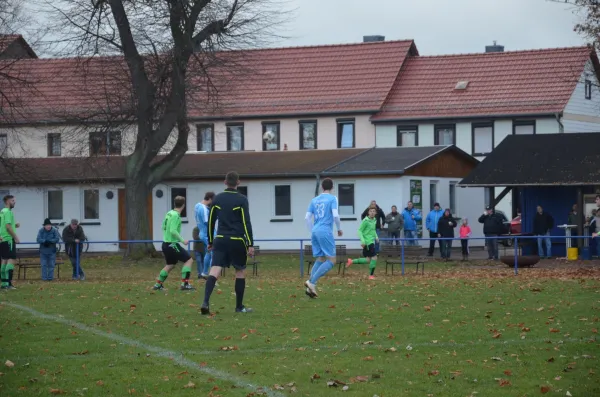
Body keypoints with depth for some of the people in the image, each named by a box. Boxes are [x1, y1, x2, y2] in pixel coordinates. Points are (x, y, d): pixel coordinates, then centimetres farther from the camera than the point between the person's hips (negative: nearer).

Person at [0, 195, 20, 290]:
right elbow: (8, 226, -19)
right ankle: (8, 283, -17)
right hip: (9, 239, -9)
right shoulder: (8, 212, -12)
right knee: (11, 260, -10)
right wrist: (16, 237, -14)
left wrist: (14, 225, 10)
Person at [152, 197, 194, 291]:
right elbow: (173, 231, -25)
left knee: (170, 264, 24)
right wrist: (182, 240, -20)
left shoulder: (169, 213, 8)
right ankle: (185, 284, -9)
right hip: (172, 244, -9)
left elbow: (164, 227, 18)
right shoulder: (176, 215, -18)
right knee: (189, 260, -4)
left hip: (166, 243, 9)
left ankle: (158, 284, 27)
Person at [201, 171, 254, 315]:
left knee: (215, 270, -6)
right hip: (237, 241, -3)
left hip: (220, 240, 3)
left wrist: (210, 241, 21)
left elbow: (211, 221, 11)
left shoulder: (217, 198, 7)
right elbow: (246, 223, -10)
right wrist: (250, 245, -8)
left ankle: (205, 302, -25)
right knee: (241, 272, 12)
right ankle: (239, 307, 16)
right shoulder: (241, 200, -6)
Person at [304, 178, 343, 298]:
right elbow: (335, 215, -12)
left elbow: (307, 217, 11)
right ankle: (312, 282, -16)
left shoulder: (314, 200, 15)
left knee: (320, 260, 13)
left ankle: (311, 288, 1)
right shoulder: (332, 199, -1)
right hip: (325, 232, -6)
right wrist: (339, 229, 2)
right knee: (331, 260, -3)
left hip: (315, 232, 6)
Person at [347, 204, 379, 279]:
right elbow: (360, 231, -13)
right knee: (374, 257, -9)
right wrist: (362, 241, -23)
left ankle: (351, 261, 22)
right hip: (367, 242, -9)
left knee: (368, 260, 10)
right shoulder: (366, 221, -12)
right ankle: (371, 275, 1)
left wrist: (376, 236, 10)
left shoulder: (374, 220, 12)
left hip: (371, 241, 9)